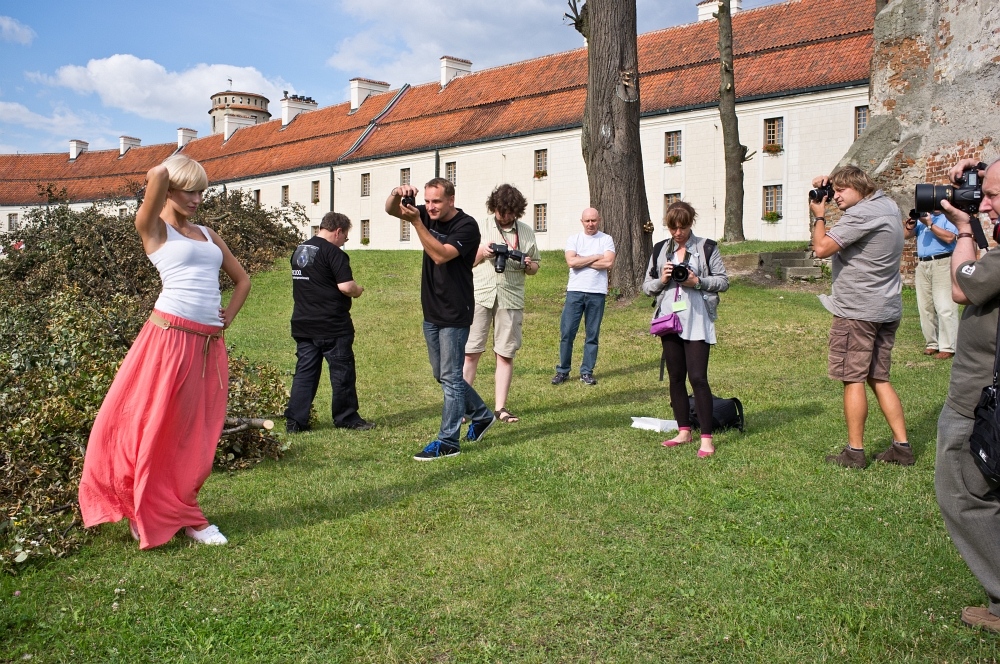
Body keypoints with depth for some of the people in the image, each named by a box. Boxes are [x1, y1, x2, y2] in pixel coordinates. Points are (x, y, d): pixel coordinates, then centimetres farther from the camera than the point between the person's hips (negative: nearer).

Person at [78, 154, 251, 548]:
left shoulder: (208, 234, 19)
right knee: (151, 428, 0)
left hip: (210, 346, 6)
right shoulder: (153, 229, 3)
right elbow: (157, 174, -15)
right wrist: (161, 178, 7)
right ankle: (145, 515, 15)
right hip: (169, 337, -5)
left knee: (196, 436, 9)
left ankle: (179, 513, 21)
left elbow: (242, 279, 27)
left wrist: (230, 315, 12)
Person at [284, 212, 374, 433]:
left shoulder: (299, 251, 13)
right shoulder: (333, 253, -13)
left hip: (303, 324, 7)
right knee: (342, 373, 5)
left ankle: (295, 421, 7)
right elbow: (346, 286, -21)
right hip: (332, 325, -7)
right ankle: (346, 418, 14)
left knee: (305, 372, 9)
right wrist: (358, 290, 1)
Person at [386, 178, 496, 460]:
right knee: (442, 375, 16)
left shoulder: (466, 226, -15)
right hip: (431, 312, 8)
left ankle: (447, 442, 5)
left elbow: (441, 255, -27)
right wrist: (397, 194, -24)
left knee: (450, 377, -3)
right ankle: (481, 415, 34)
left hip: (455, 314, -8)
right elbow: (390, 210, -2)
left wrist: (416, 222, -30)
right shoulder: (428, 217, 5)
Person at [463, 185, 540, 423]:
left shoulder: (527, 232, 11)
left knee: (506, 354, 4)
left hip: (510, 299, 1)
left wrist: (528, 265, -6)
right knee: (470, 352, -2)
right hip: (480, 296, -1)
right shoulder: (480, 228, 7)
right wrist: (481, 252, -10)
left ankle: (500, 408, 12)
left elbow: (535, 266, 17)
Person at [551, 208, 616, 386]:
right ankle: (563, 371, 8)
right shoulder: (573, 239, 8)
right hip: (575, 291, 0)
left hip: (597, 293, 0)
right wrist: (596, 257, -6)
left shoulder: (606, 240, 6)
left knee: (593, 335, 4)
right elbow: (571, 262, -8)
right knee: (567, 332, -2)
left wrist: (581, 261, -7)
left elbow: (609, 263, -9)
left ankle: (587, 372, 13)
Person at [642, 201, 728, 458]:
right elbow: (647, 286, 12)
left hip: (697, 321, -4)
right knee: (675, 378, 10)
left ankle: (706, 438, -4)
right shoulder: (660, 250, 11)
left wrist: (698, 281, -15)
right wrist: (661, 280, -9)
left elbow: (723, 281, 2)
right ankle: (684, 431, 20)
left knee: (698, 378, -10)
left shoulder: (707, 247, 1)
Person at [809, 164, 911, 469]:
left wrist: (819, 216, -3)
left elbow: (822, 248, -19)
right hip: (887, 310, 9)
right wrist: (830, 181, 16)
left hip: (857, 310, -9)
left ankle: (854, 452, 4)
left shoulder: (861, 214, -16)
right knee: (879, 379, 13)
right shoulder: (888, 205, 13)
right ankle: (902, 446, 13)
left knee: (853, 380, -2)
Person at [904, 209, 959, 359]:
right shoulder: (922, 216, 20)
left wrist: (930, 224, -13)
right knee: (925, 307, 5)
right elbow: (907, 235, 15)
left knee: (944, 308, -9)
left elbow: (949, 238, -14)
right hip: (922, 265, 6)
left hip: (942, 263, -6)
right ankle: (932, 343, 12)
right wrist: (910, 226, -6)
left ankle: (948, 347, -9)